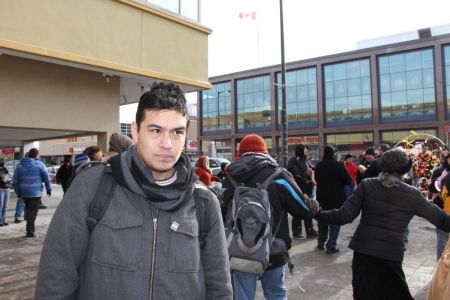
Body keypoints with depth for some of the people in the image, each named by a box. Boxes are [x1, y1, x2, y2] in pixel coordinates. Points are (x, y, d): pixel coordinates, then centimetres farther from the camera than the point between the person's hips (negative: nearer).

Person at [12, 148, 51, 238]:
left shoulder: (20, 165, 10)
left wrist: (18, 192, 16)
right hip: (35, 193, -5)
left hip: (24, 193, 5)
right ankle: (30, 232, 1)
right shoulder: (39, 164, -5)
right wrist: (49, 189, 6)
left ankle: (31, 230, 22)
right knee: (32, 212, -1)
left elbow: (15, 181, 10)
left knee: (28, 211, 16)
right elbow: (47, 178, -4)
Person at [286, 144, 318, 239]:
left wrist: (312, 179, 1)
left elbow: (312, 170, 20)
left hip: (308, 189, 9)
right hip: (299, 190, -8)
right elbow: (295, 175, -19)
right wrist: (305, 181, -18)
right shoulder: (294, 161, -11)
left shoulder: (305, 160, 16)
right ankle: (296, 232, 10)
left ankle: (310, 231, 23)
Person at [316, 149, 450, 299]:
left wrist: (318, 214, 0)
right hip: (391, 254, -1)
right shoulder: (412, 194, -5)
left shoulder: (366, 185, -5)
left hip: (362, 250, 1)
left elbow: (344, 216, -9)